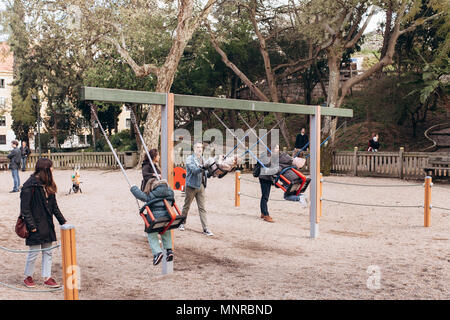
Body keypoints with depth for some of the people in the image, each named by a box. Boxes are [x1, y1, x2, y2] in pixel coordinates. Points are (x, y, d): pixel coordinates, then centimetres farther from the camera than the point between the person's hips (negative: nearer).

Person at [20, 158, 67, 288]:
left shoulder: (48, 185, 9)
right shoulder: (30, 185, -15)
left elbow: (54, 206, 15)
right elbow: (25, 208, -16)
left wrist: (62, 221, 12)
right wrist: (31, 226, -18)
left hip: (47, 225, 8)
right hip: (36, 226, -7)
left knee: (47, 252, 11)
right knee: (33, 253, 3)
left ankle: (47, 278, 19)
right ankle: (28, 277, 21)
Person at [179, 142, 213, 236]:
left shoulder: (203, 159, 12)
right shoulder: (190, 159, -8)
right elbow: (194, 170, -24)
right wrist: (202, 168, -40)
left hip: (201, 186, 5)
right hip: (191, 186, -5)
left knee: (202, 208, 0)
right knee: (186, 206, 9)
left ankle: (205, 228, -3)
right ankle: (182, 223, 28)